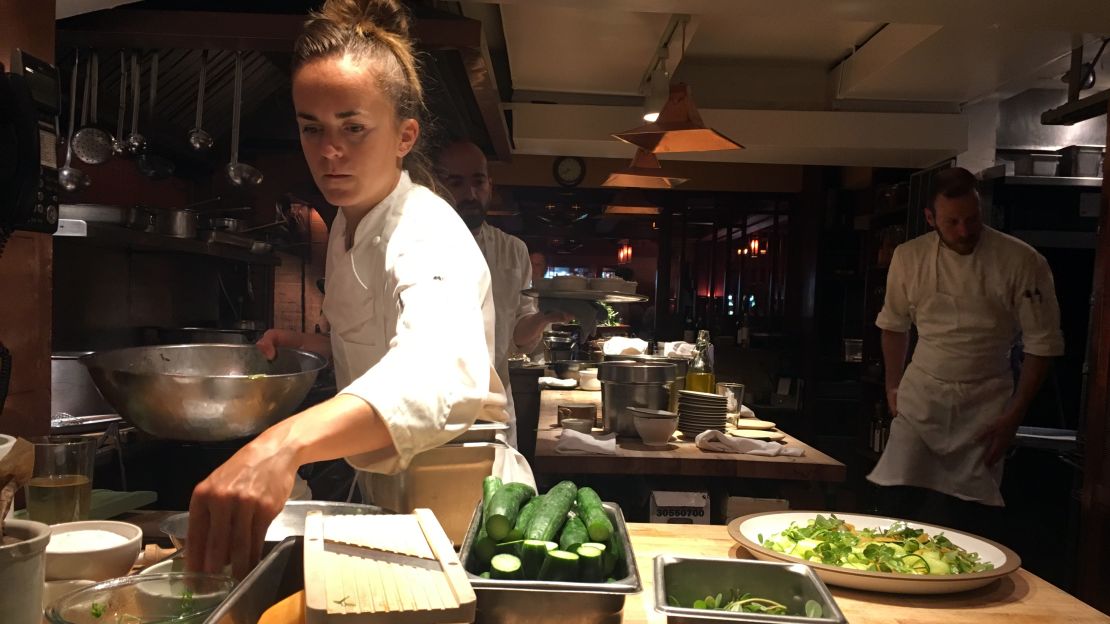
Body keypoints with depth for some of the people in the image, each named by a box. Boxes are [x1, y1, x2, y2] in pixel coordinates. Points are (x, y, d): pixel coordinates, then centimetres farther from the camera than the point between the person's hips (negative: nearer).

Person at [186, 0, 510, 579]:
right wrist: (311, 345, -2)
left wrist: (286, 442, -62)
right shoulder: (346, 227, 2)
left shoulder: (429, 236, -25)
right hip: (383, 493, 8)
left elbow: (441, 373, -48)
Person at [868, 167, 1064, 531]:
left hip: (984, 406, -1)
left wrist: (1013, 417, -7)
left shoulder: (1022, 263, -9)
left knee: (959, 516, -2)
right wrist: (893, 386, 11)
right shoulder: (909, 257, -2)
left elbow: (1042, 345, -4)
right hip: (920, 397, 2)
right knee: (900, 501, -7)